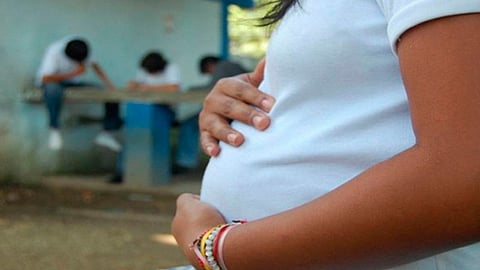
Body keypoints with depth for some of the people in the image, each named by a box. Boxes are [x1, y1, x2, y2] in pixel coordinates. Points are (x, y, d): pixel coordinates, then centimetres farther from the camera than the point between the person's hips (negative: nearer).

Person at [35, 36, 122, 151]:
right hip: (51, 81, -5)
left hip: (72, 81, 5)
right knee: (53, 89, -45)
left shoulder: (81, 49, -15)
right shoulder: (54, 51, -29)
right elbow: (46, 78, -35)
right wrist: (74, 73, -34)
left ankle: (106, 133, -2)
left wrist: (110, 86, -10)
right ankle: (54, 130, -27)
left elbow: (94, 65, 0)